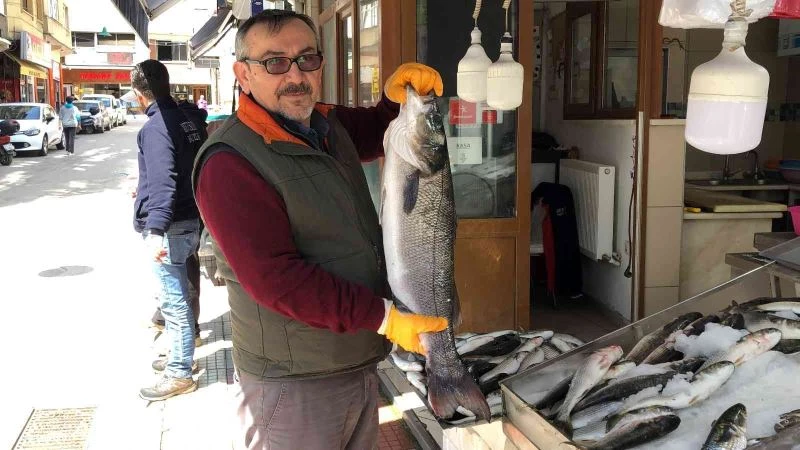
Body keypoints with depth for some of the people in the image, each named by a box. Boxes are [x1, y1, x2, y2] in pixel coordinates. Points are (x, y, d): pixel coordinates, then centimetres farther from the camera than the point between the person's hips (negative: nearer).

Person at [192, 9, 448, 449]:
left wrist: (397, 97, 0)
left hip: (360, 365, 8)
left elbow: (379, 132, 24)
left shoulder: (330, 126, 4)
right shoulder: (230, 163, -21)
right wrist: (383, 316, -25)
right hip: (291, 389, -8)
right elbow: (276, 279, -26)